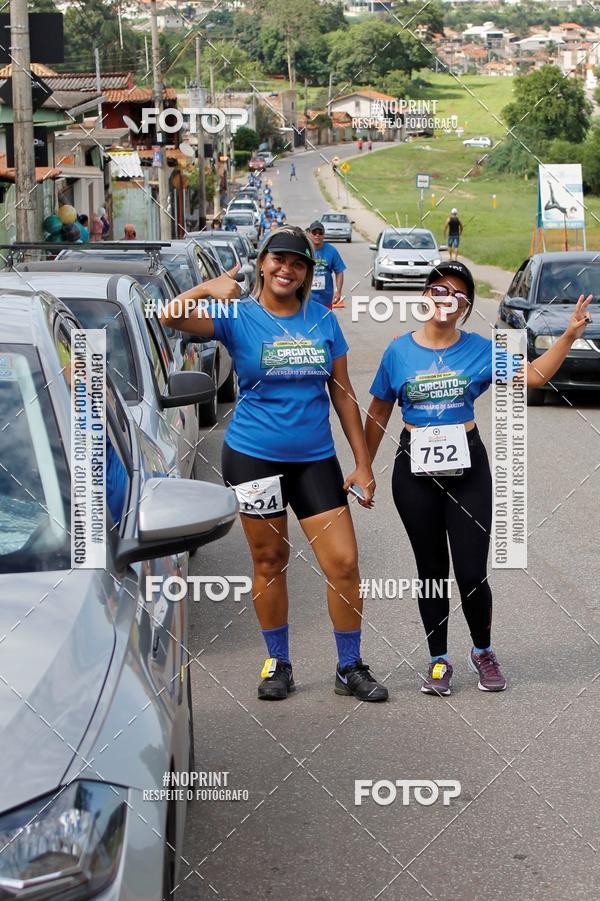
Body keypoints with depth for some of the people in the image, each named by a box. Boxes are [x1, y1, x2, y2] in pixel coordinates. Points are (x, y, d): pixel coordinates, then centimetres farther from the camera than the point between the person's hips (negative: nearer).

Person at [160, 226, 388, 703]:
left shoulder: (323, 321, 4)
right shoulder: (239, 318, -3)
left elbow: (343, 394, 8)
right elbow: (171, 316, -18)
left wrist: (363, 463, 5)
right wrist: (209, 287, -32)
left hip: (315, 458, 2)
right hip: (253, 456, -2)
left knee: (344, 562, -2)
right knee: (270, 562, 9)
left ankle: (350, 668, 13)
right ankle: (278, 664, 25)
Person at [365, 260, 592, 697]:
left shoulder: (480, 349, -1)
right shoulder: (399, 351, 0)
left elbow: (534, 375, -4)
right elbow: (379, 413, 7)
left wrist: (569, 335, -14)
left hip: (467, 468, 0)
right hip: (415, 471, 0)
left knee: (472, 574, -2)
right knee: (432, 571, 10)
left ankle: (483, 650, 24)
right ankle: (439, 660, 23)